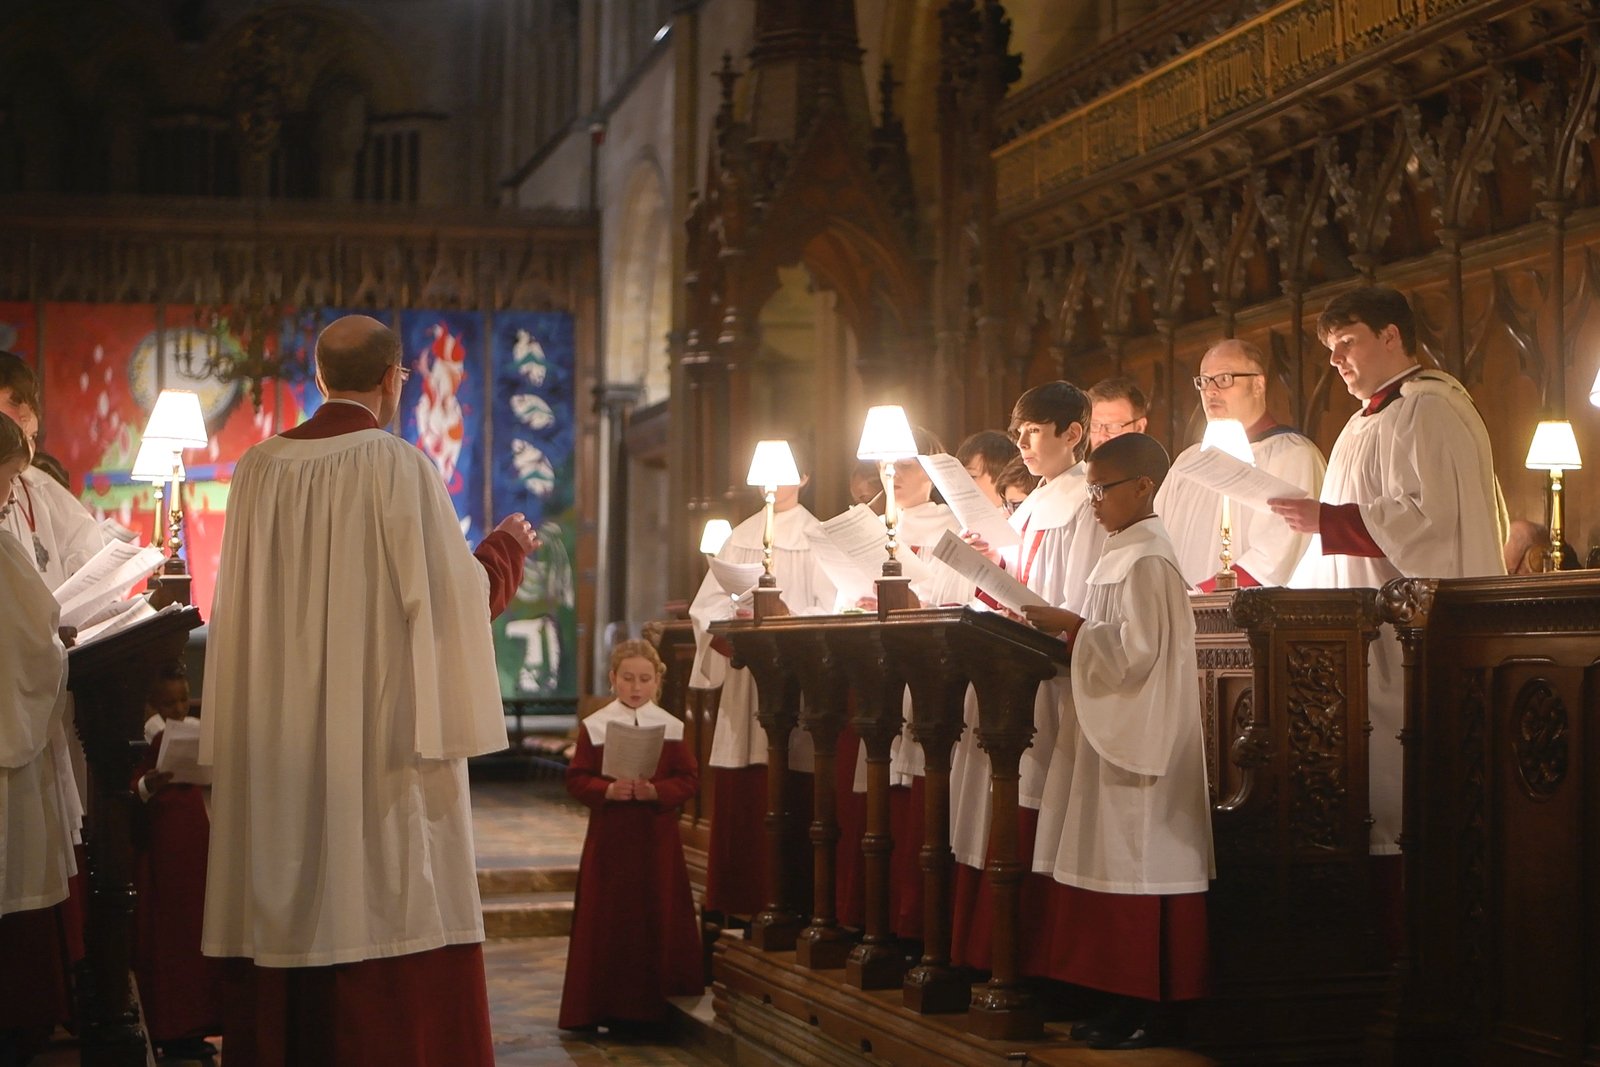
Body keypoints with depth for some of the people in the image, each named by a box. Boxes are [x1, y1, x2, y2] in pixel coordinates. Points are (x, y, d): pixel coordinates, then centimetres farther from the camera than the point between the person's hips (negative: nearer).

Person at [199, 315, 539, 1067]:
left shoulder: (259, 469, 4)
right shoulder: (400, 466, -11)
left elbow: (244, 607, 11)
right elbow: (455, 595, -9)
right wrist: (508, 549, 10)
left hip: (277, 746, 5)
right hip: (379, 741, -5)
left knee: (285, 914, 10)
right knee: (387, 913, 0)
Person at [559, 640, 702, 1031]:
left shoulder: (671, 727, 4)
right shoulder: (593, 726, 2)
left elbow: (688, 779, 1)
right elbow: (577, 779, 0)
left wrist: (656, 791, -16)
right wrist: (607, 790, -19)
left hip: (657, 837, 1)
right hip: (608, 836, -1)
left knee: (657, 915, 2)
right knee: (606, 918, 0)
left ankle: (652, 1005, 11)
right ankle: (605, 1004, 8)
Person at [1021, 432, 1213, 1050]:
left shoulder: (1148, 560, -14)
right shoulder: (1121, 554, 16)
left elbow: (1137, 650, -22)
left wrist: (1072, 626, -17)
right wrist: (1068, 631, 8)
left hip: (1139, 740, -10)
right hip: (1108, 736, 10)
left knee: (1136, 868, -6)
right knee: (1111, 866, 9)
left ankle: (1144, 1011, -1)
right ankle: (1124, 1000, 14)